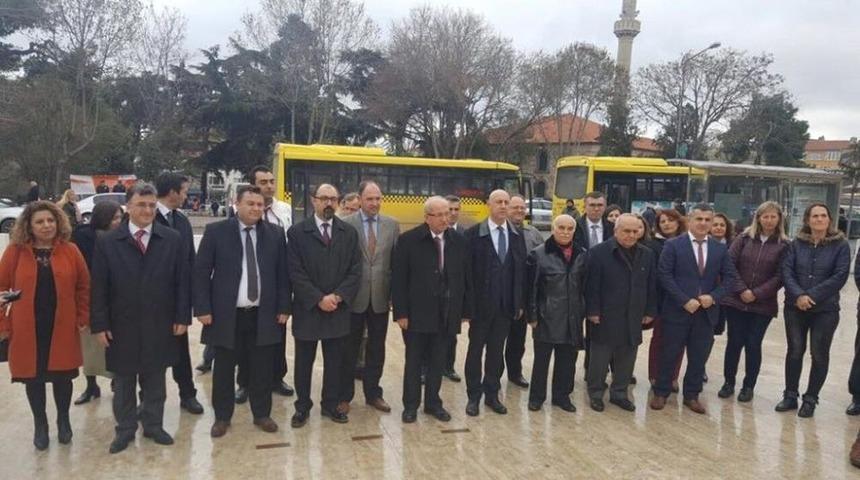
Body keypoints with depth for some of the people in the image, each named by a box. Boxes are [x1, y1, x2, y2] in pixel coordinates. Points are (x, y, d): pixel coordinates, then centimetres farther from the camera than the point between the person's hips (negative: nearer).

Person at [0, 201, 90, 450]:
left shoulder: (70, 251, 0)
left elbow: (83, 286, 3)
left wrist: (83, 318, -1)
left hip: (62, 328, 0)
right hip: (27, 329, 0)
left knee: (62, 376, 9)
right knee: (33, 378, 11)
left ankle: (63, 421, 30)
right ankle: (40, 424, 30)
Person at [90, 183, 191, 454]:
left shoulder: (173, 240, -2)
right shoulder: (107, 242, -2)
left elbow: (182, 281, 0)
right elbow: (99, 287, -2)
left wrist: (182, 317, -4)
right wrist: (100, 324, -6)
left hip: (159, 325, 0)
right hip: (121, 325, 0)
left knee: (155, 379, 13)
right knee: (123, 381, 13)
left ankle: (153, 425, 28)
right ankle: (125, 429, 28)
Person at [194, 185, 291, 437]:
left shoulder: (275, 233, 3)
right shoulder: (216, 231, -3)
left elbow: (282, 273, 6)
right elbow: (201, 272, -3)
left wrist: (283, 308, 2)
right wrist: (203, 309, -8)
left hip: (263, 314, 2)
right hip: (226, 314, -1)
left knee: (262, 368, 11)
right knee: (224, 369, 11)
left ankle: (262, 414, 27)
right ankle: (222, 417, 27)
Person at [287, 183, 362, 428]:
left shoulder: (349, 233, 5)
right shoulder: (297, 232, -3)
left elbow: (355, 271, 0)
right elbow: (295, 272, -9)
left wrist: (338, 296, -12)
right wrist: (318, 299, -15)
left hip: (338, 309, 2)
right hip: (307, 308, -2)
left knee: (334, 361, 12)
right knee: (304, 362, 10)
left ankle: (330, 404, 27)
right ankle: (302, 406, 24)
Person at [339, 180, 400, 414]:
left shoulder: (392, 225, 3)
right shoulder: (346, 224, -6)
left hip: (380, 297, 3)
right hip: (354, 297, -2)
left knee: (377, 349, 13)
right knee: (349, 349, 9)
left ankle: (373, 393, 28)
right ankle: (344, 395, 23)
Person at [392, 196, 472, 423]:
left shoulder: (459, 241, 2)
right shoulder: (409, 240, -7)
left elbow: (465, 278, 6)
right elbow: (398, 279, -7)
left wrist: (466, 310, 4)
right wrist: (400, 313, -11)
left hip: (447, 315, 3)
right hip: (417, 313, -2)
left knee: (438, 362, 12)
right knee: (414, 361, 9)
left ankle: (433, 402, 27)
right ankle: (410, 405, 23)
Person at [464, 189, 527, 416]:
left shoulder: (517, 235, 5)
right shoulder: (474, 233, -7)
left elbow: (521, 270, 7)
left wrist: (520, 302, 4)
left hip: (506, 304, 3)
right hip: (481, 303, -3)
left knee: (497, 351, 13)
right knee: (475, 350, 9)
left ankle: (492, 394, 26)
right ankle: (474, 396, 22)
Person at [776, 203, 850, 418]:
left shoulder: (840, 245, -2)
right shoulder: (796, 244, 3)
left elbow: (840, 277, -10)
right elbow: (786, 271, -4)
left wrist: (812, 296, -17)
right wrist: (798, 295, -19)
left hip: (825, 310, -1)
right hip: (795, 307, 2)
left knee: (819, 354, 5)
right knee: (795, 351, 8)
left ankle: (810, 399, 18)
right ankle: (790, 395, 20)